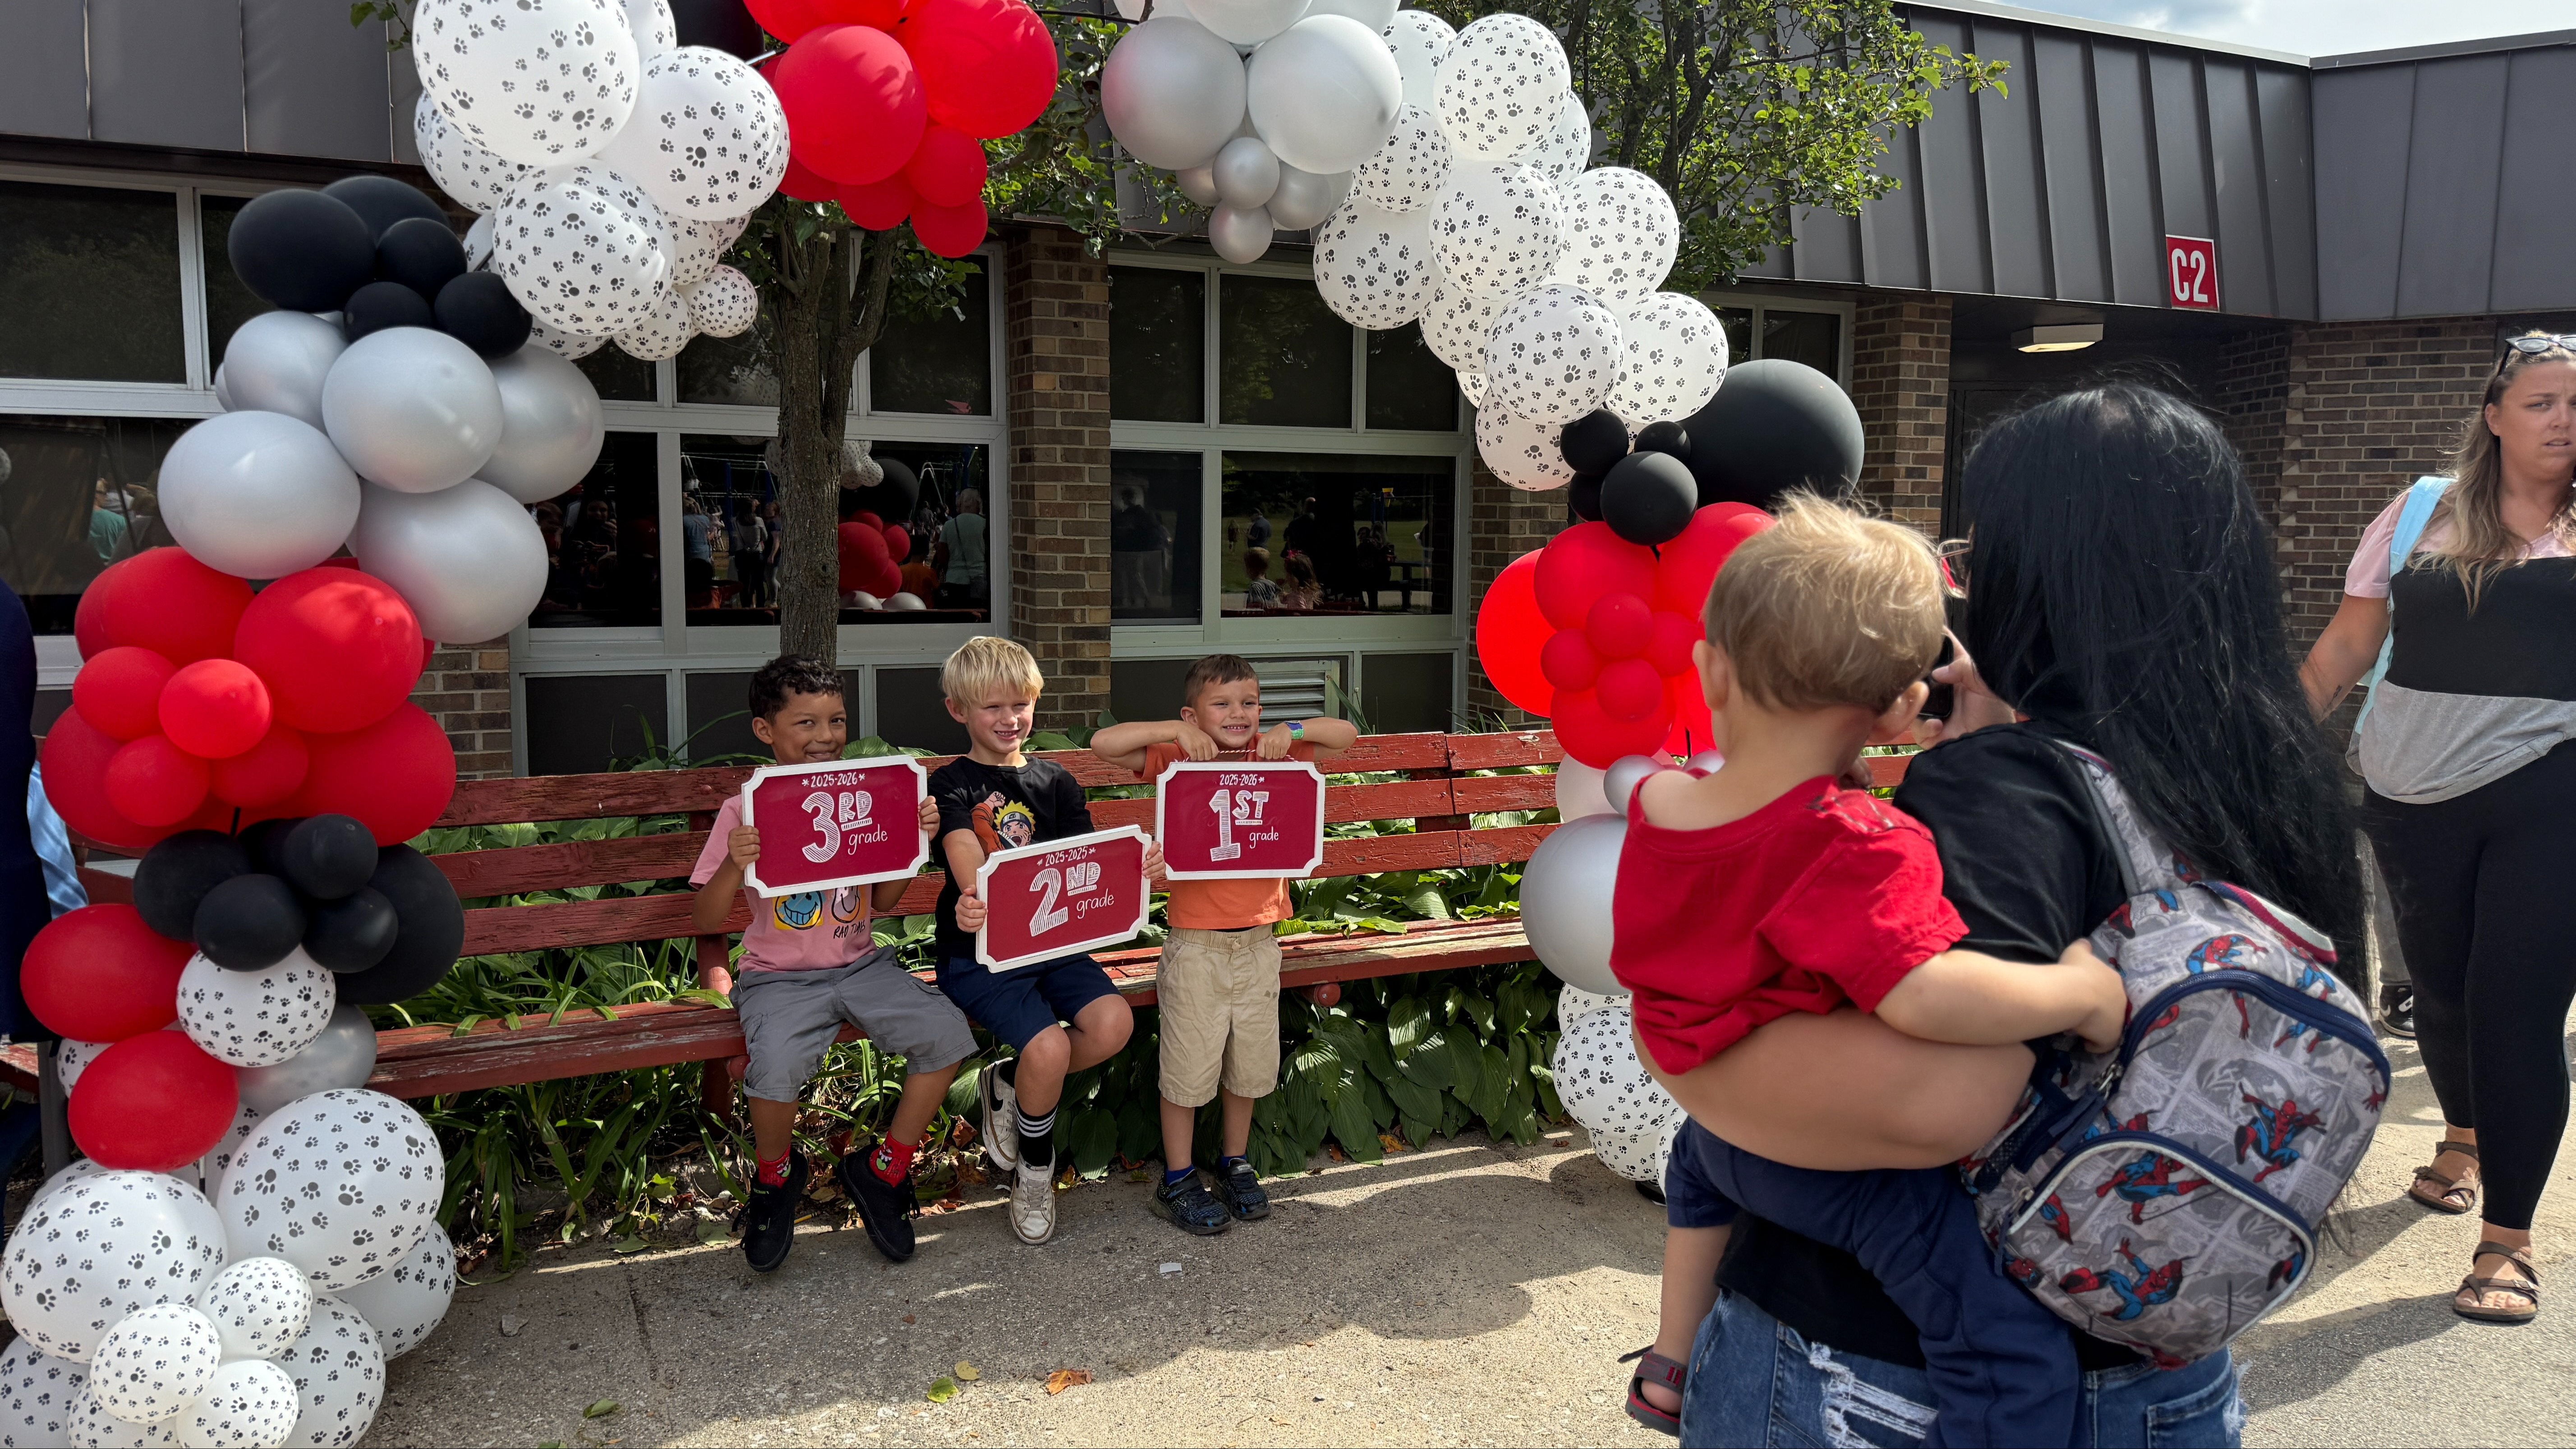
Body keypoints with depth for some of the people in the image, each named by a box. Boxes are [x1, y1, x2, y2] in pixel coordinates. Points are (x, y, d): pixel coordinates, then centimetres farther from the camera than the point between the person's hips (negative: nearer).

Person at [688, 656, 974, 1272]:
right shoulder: (743, 812, -6)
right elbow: (703, 922, -7)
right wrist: (734, 867, -26)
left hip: (861, 966, 4)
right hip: (780, 977, -3)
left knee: (946, 1032, -20)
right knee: (777, 1065, -32)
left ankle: (885, 1171, 3)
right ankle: (776, 1179, 4)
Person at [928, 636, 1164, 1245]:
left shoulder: (1055, 781, 15)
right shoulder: (952, 784, 0)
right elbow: (968, 866, -18)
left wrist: (1135, 866, -18)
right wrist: (973, 904, -42)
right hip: (979, 952, -5)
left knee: (1114, 1023, -22)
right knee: (1049, 1047, -26)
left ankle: (1007, 1085, 7)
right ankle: (1034, 1173, 5)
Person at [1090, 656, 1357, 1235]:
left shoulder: (1273, 756, 4)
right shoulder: (1177, 761, -5)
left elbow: (1347, 735, 7)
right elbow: (1103, 743, -14)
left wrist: (1292, 730, -9)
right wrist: (1174, 731, -18)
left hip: (1257, 941, 4)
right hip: (1195, 943, -4)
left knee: (1251, 1060, 15)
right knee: (1189, 1064, 3)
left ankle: (1235, 1162, 36)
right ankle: (1177, 1181, 20)